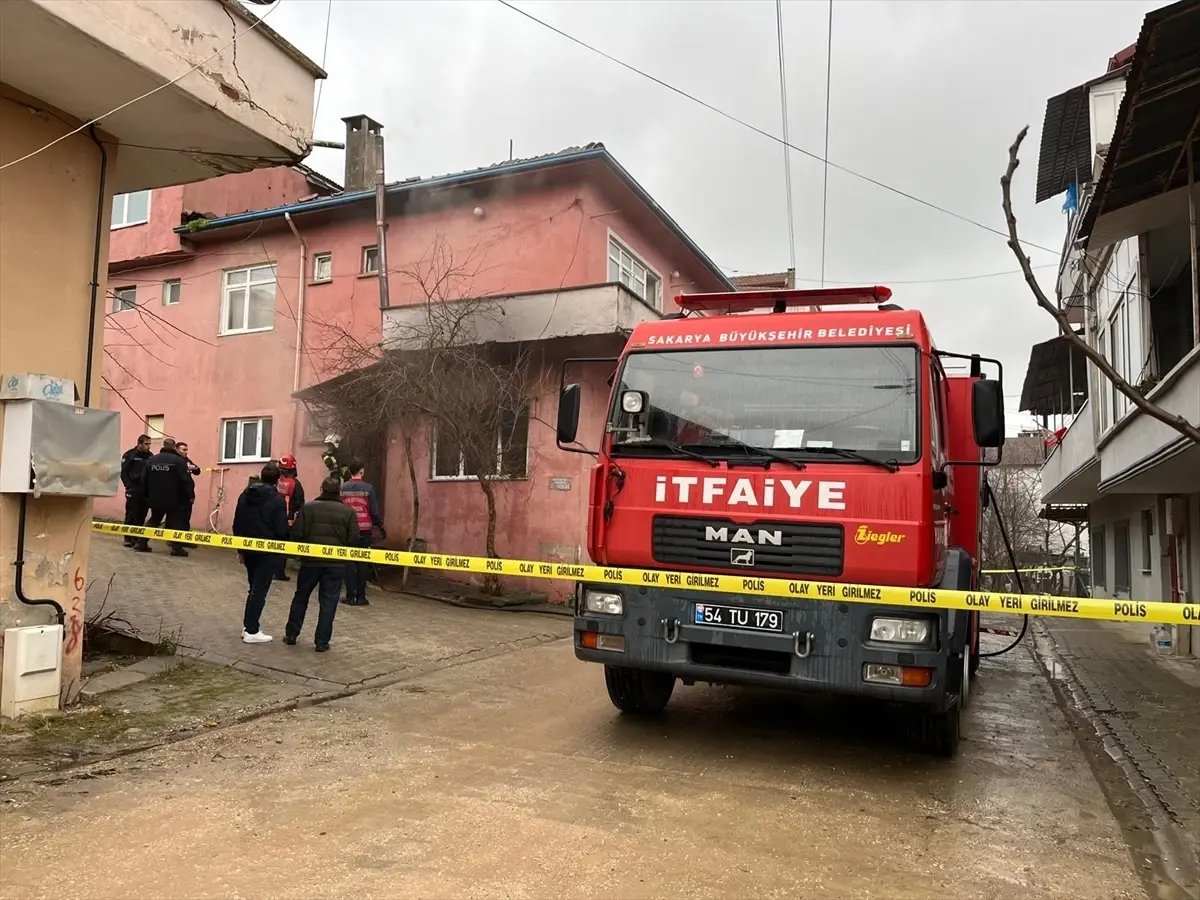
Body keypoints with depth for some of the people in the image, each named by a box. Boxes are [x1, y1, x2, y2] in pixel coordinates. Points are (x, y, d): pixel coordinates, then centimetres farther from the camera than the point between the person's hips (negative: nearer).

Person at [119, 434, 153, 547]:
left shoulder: (150, 456, 10)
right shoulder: (129, 455, 0)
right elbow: (123, 473, -3)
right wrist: (129, 487, -11)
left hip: (146, 491, 3)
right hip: (133, 491, -3)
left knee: (141, 516, 4)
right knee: (131, 515, 0)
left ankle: (137, 538, 11)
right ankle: (128, 538, 8)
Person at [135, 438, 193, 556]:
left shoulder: (151, 460, 8)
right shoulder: (178, 460, -10)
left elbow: (144, 480, 11)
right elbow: (186, 480, -15)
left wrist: (146, 495, 20)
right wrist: (190, 495, -8)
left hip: (155, 499, 5)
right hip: (174, 500, -5)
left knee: (154, 521, 19)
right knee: (176, 523, 1)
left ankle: (142, 543, 17)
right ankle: (176, 547, -5)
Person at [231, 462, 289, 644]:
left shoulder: (245, 495, 6)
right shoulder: (277, 500, -14)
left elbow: (236, 525, 11)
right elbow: (282, 530, -17)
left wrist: (241, 549, 19)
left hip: (249, 549, 6)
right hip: (268, 552, -6)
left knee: (253, 588, 18)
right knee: (260, 590, 0)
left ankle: (248, 625, 21)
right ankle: (251, 631, 2)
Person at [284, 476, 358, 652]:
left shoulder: (308, 508, -3)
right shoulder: (348, 512, -3)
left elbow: (296, 534, -7)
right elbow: (353, 539, -7)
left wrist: (303, 549, 12)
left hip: (311, 560, 1)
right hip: (336, 564, -1)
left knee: (301, 597, 18)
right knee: (328, 602, 5)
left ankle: (291, 634, 28)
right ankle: (322, 642, 6)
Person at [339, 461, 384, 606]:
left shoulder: (342, 488, -1)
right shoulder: (368, 488, -6)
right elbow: (374, 511, -4)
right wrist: (380, 526, 8)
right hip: (364, 530, -1)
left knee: (349, 563, 7)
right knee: (362, 563, 6)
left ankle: (350, 596, 8)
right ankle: (361, 596, 6)